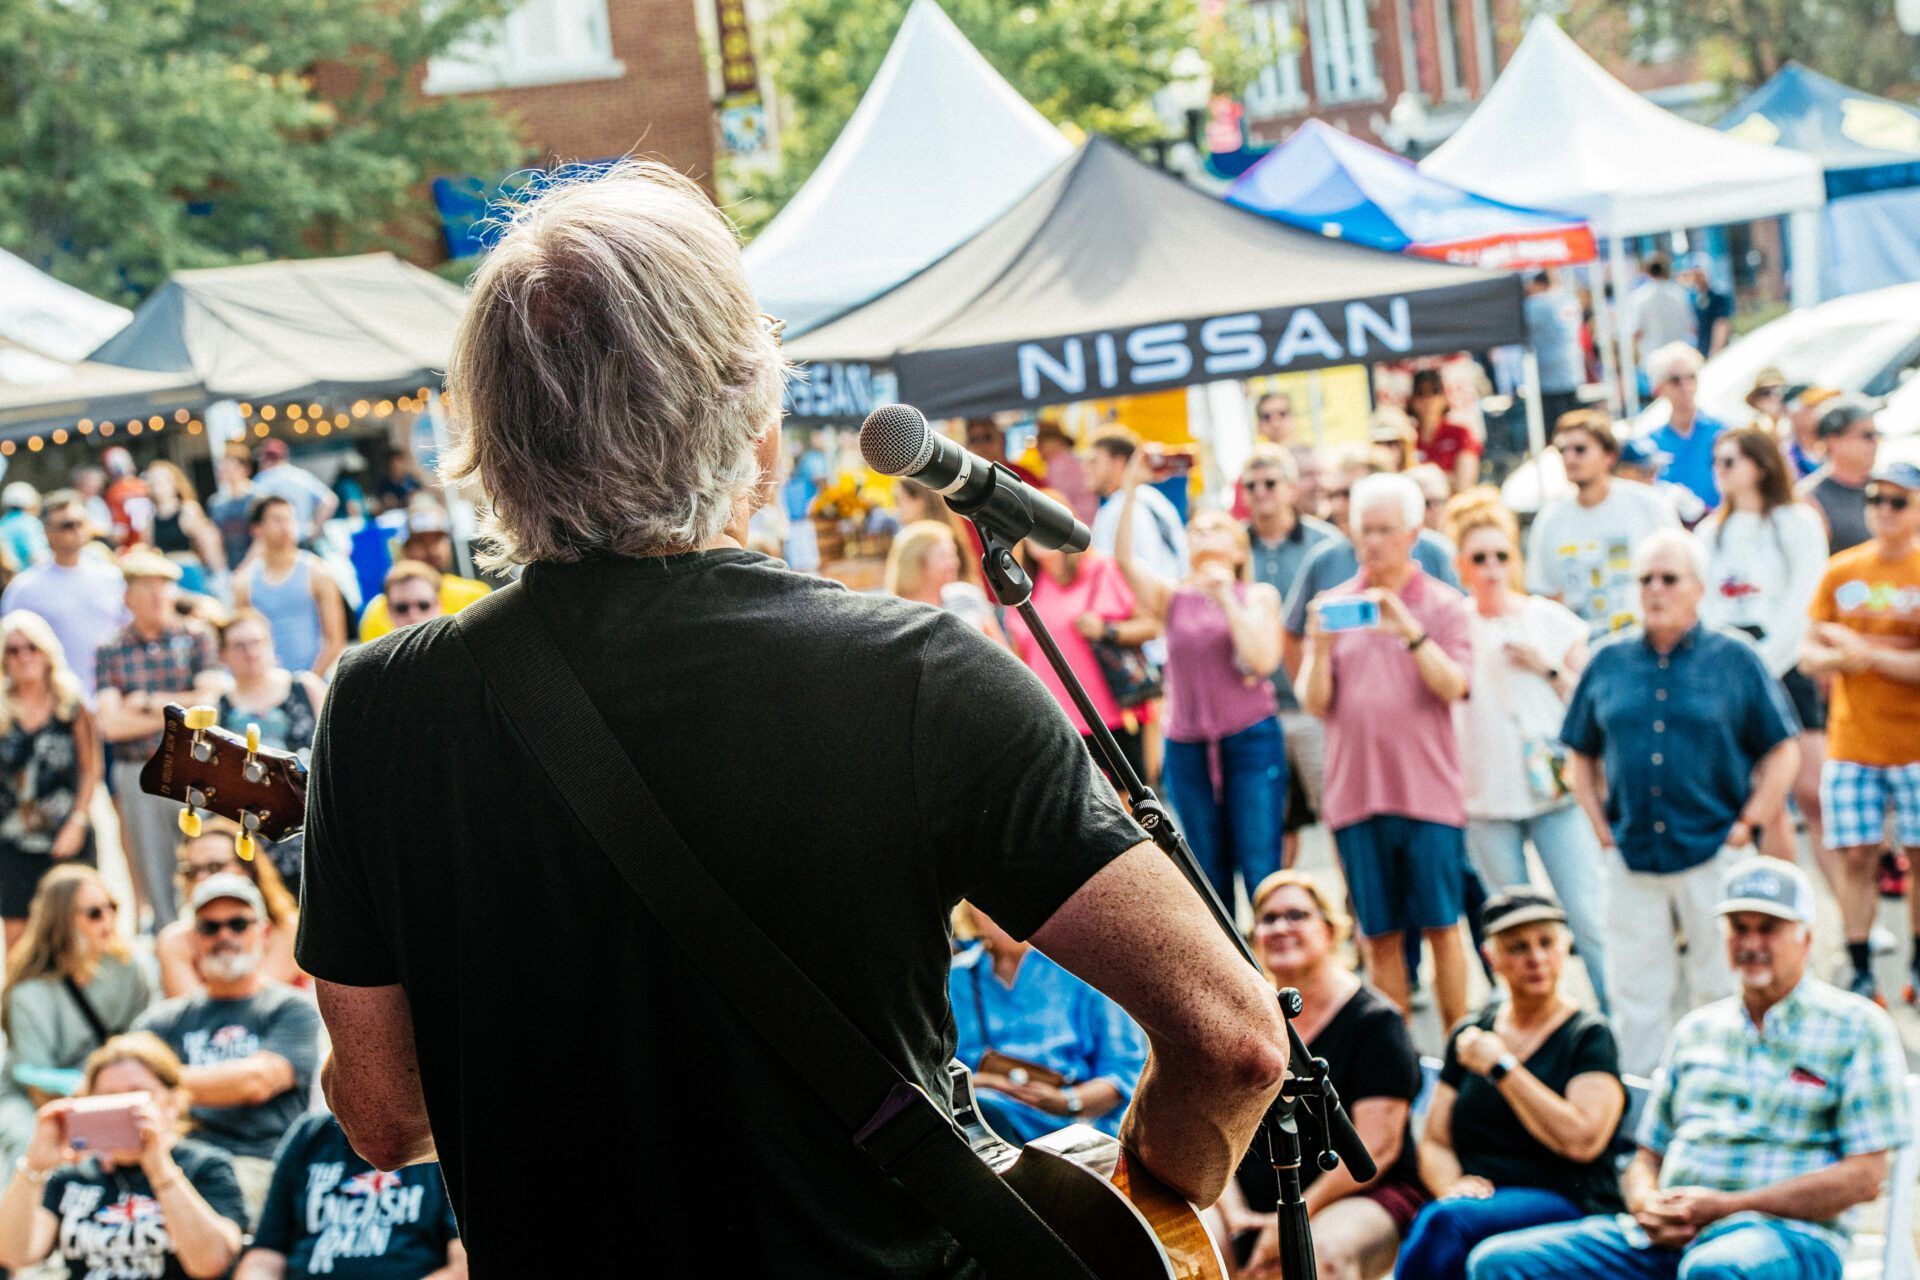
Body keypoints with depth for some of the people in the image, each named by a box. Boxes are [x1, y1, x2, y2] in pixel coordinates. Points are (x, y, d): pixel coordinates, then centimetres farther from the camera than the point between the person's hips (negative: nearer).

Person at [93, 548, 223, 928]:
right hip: (138, 775, 1)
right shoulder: (111, 650, 4)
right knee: (154, 879, 6)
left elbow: (211, 700, -7)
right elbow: (111, 724, -5)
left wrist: (150, 702, -4)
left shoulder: (196, 636, 4)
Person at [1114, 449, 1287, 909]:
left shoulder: (1258, 596, 6)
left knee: (1261, 871, -6)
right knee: (1210, 879, 7)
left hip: (1251, 741, -2)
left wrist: (1227, 599, -10)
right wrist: (1131, 489, -12)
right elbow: (1123, 558, -7)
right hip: (1187, 747, 2)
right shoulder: (1172, 599, 9)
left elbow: (1263, 660, -10)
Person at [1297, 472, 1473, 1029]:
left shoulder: (1444, 605, 4)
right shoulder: (1331, 605, 9)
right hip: (1356, 790, 2)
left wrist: (1409, 630, -23)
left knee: (1442, 926, 0)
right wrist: (1321, 648, -15)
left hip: (1429, 790, -2)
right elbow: (1314, 702, 3)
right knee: (1379, 935, 6)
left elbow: (1452, 686, -11)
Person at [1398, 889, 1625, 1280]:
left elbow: (1582, 1140, -13)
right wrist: (1452, 1185, -6)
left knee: (1442, 1222, -34)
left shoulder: (1589, 1037, 3)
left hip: (1565, 1203, -4)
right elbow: (1434, 1142, 18)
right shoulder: (1470, 1037, 18)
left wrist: (1501, 1066, -7)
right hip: (1479, 1202, 4)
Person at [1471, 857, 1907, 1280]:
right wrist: (1647, 1204, -2)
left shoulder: (1856, 1026, 5)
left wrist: (1728, 1207, -12)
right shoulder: (1696, 1029, 23)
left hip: (1784, 1232, -5)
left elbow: (1864, 1177, -4)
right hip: (1667, 1235, 5)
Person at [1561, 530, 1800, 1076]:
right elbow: (1580, 755, 14)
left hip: (1714, 853, -2)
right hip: (1632, 858, 2)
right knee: (1635, 995, 6)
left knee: (1721, 990, 4)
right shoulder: (1608, 662, 7)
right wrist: (1602, 828, 4)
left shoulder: (1736, 659, 0)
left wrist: (1746, 827, -5)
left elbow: (1782, 753, 2)